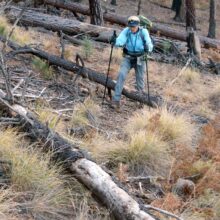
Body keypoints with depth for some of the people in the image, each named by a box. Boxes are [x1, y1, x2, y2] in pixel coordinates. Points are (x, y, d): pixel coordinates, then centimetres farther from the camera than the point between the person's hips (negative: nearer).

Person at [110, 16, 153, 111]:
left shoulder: (144, 32, -15)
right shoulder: (126, 31, -12)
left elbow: (149, 44, -25)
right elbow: (120, 40, -25)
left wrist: (148, 48, -49)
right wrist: (115, 42, -48)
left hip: (140, 59, 0)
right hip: (128, 58, 0)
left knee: (140, 81, 8)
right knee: (121, 75, -20)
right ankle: (116, 100, -19)